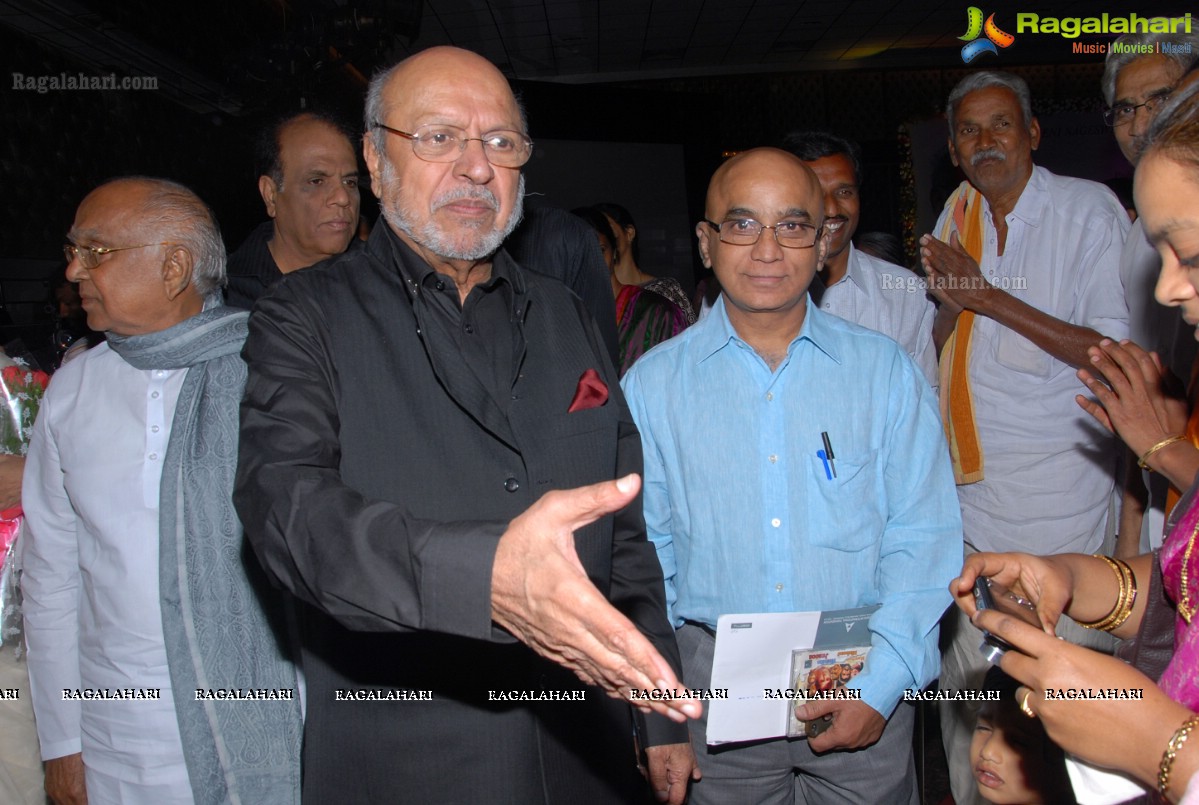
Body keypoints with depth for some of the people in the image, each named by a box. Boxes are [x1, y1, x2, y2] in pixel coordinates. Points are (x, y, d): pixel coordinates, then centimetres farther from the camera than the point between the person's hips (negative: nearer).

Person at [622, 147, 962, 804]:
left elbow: (924, 540, -2)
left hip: (863, 680, 1)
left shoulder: (886, 370, -1)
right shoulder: (651, 384, -1)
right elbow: (641, 554, 2)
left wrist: (880, 685, -11)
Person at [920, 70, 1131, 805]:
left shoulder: (1090, 209, -5)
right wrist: (951, 303, -3)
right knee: (965, 681, 12)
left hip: (1058, 494, -4)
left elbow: (1118, 355, -12)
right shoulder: (956, 219, 10)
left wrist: (991, 298, -16)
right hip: (968, 494, 5)